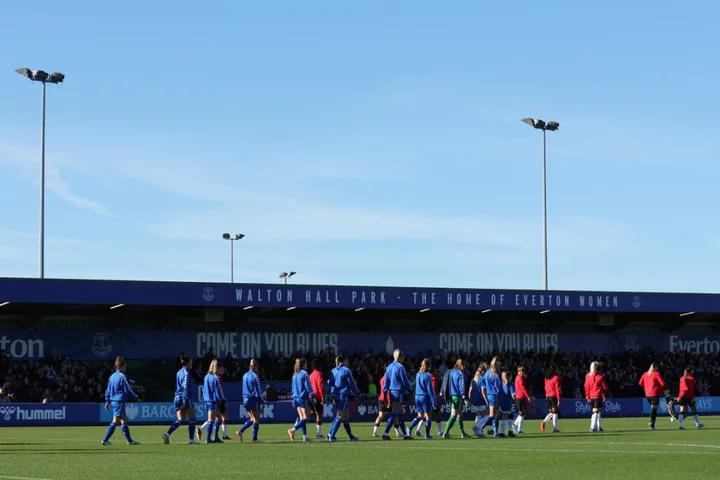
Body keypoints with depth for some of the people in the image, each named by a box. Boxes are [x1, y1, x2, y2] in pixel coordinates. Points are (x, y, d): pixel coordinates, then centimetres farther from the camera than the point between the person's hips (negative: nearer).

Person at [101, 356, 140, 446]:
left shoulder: (112, 376, 12)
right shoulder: (122, 376, -12)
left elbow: (108, 391, 15)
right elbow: (127, 390, -11)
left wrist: (107, 401, 19)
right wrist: (136, 397, 1)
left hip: (113, 401, 9)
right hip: (119, 402, -9)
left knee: (124, 421, 13)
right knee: (115, 422, -9)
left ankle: (129, 440, 16)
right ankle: (105, 440, -14)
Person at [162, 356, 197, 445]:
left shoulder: (179, 372, 17)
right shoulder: (186, 372, -9)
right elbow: (185, 387, -17)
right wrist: (185, 400, -22)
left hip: (177, 398, 8)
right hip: (186, 398, -8)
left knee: (180, 420, 6)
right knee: (192, 419, 2)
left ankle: (167, 434, -12)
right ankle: (191, 439, 1)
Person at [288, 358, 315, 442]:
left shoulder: (295, 375, 13)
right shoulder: (304, 374, -9)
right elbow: (308, 386, -13)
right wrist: (312, 395, -11)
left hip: (296, 398, 8)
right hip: (303, 397, -8)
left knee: (301, 418, 9)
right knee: (305, 418, -6)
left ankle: (305, 436, 8)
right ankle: (293, 430, -23)